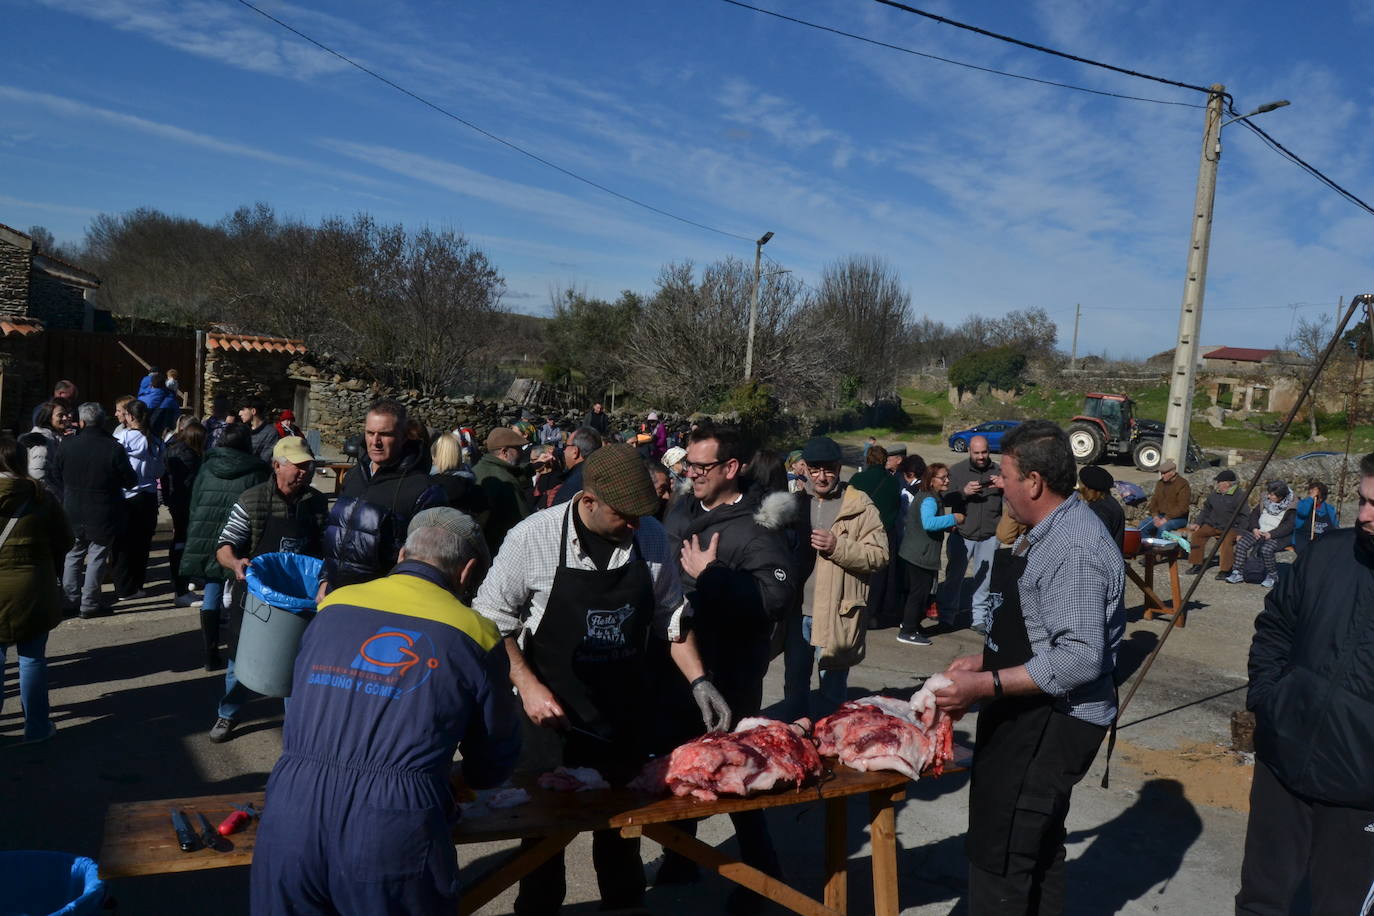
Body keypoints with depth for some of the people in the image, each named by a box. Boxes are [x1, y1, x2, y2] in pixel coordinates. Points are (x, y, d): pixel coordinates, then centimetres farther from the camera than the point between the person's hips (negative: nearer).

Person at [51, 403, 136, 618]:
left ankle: (70, 598, 25)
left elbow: (56, 477, 6)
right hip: (103, 515, -3)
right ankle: (90, 602, 6)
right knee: (97, 556, 4)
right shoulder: (114, 449, -17)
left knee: (73, 554, 19)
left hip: (73, 513, 3)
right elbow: (131, 480, -10)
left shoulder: (67, 447, -6)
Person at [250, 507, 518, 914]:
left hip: (291, 810, 3)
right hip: (393, 831, -3)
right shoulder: (476, 636, 5)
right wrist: (450, 779, 37)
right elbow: (493, 764, 15)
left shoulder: (333, 605, 14)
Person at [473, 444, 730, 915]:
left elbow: (670, 617, 3)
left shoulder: (651, 536, -9)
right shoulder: (533, 537, -19)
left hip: (625, 714, 3)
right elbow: (492, 622, -10)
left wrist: (699, 681, -5)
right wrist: (528, 686, -18)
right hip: (552, 715, -2)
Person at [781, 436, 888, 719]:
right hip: (797, 611, 5)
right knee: (794, 682, 18)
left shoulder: (860, 506, -6)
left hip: (836, 614, -5)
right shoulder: (795, 502, 9)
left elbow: (879, 555, -12)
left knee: (833, 688, 10)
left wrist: (838, 546, -24)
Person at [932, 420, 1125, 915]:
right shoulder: (1046, 534, 10)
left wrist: (984, 686, -27)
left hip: (1051, 724, -11)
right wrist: (981, 662, 12)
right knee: (1038, 849, 23)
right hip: (1029, 716, 11)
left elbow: (1078, 659, -29)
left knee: (998, 860, -4)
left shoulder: (1075, 550, -23)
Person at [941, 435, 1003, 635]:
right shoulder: (957, 471, -1)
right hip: (962, 534, -1)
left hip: (989, 537, 1)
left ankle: (979, 618, 21)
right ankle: (947, 616, 23)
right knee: (954, 576, 9)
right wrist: (963, 492, -24)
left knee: (984, 579, 8)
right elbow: (946, 499, -6)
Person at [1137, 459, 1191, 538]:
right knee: (1142, 525, -16)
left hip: (1178, 518, -6)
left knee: (1162, 527, -34)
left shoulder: (1182, 484, -10)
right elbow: (1154, 501, 15)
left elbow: (1182, 507, -17)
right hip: (1160, 516, 7)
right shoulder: (1160, 483, 12)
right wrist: (1155, 516, -4)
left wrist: (1166, 518, -23)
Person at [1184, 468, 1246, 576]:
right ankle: (1197, 565, -2)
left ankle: (1225, 570, -20)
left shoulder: (1239, 496, -11)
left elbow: (1243, 516, -12)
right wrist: (1198, 523, 4)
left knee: (1227, 541, -33)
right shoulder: (1214, 494, 6)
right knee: (1196, 534, -11)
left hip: (1230, 527, -6)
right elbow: (1206, 510, 16)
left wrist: (1240, 533, -22)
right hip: (1213, 525, 6)